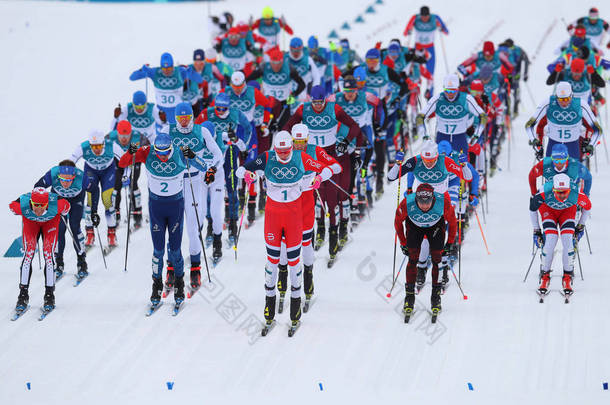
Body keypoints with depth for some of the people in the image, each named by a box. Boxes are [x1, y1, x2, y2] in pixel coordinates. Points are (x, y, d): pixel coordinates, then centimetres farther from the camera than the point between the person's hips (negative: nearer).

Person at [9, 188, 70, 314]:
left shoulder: (56, 204, -41)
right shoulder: (22, 205, -38)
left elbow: (66, 206, -18)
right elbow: (11, 206, -14)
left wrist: (63, 213, 4)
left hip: (51, 221, 0)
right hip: (30, 221, 0)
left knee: (48, 255, -15)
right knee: (28, 254, -15)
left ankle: (49, 296, -4)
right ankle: (23, 296, -8)